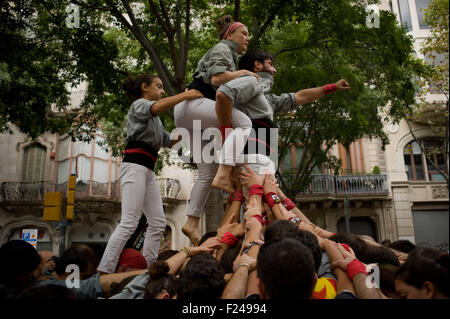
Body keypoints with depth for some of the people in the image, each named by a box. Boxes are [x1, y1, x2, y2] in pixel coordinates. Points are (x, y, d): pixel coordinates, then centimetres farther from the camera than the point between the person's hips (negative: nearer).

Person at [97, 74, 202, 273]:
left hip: (148, 170, 9)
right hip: (134, 165, -9)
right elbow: (156, 108, -20)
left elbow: (169, 142, 30)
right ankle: (104, 272, -16)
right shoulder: (138, 104, 4)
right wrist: (186, 95, -13)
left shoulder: (155, 120, 30)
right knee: (129, 223, -17)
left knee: (158, 223, 0)